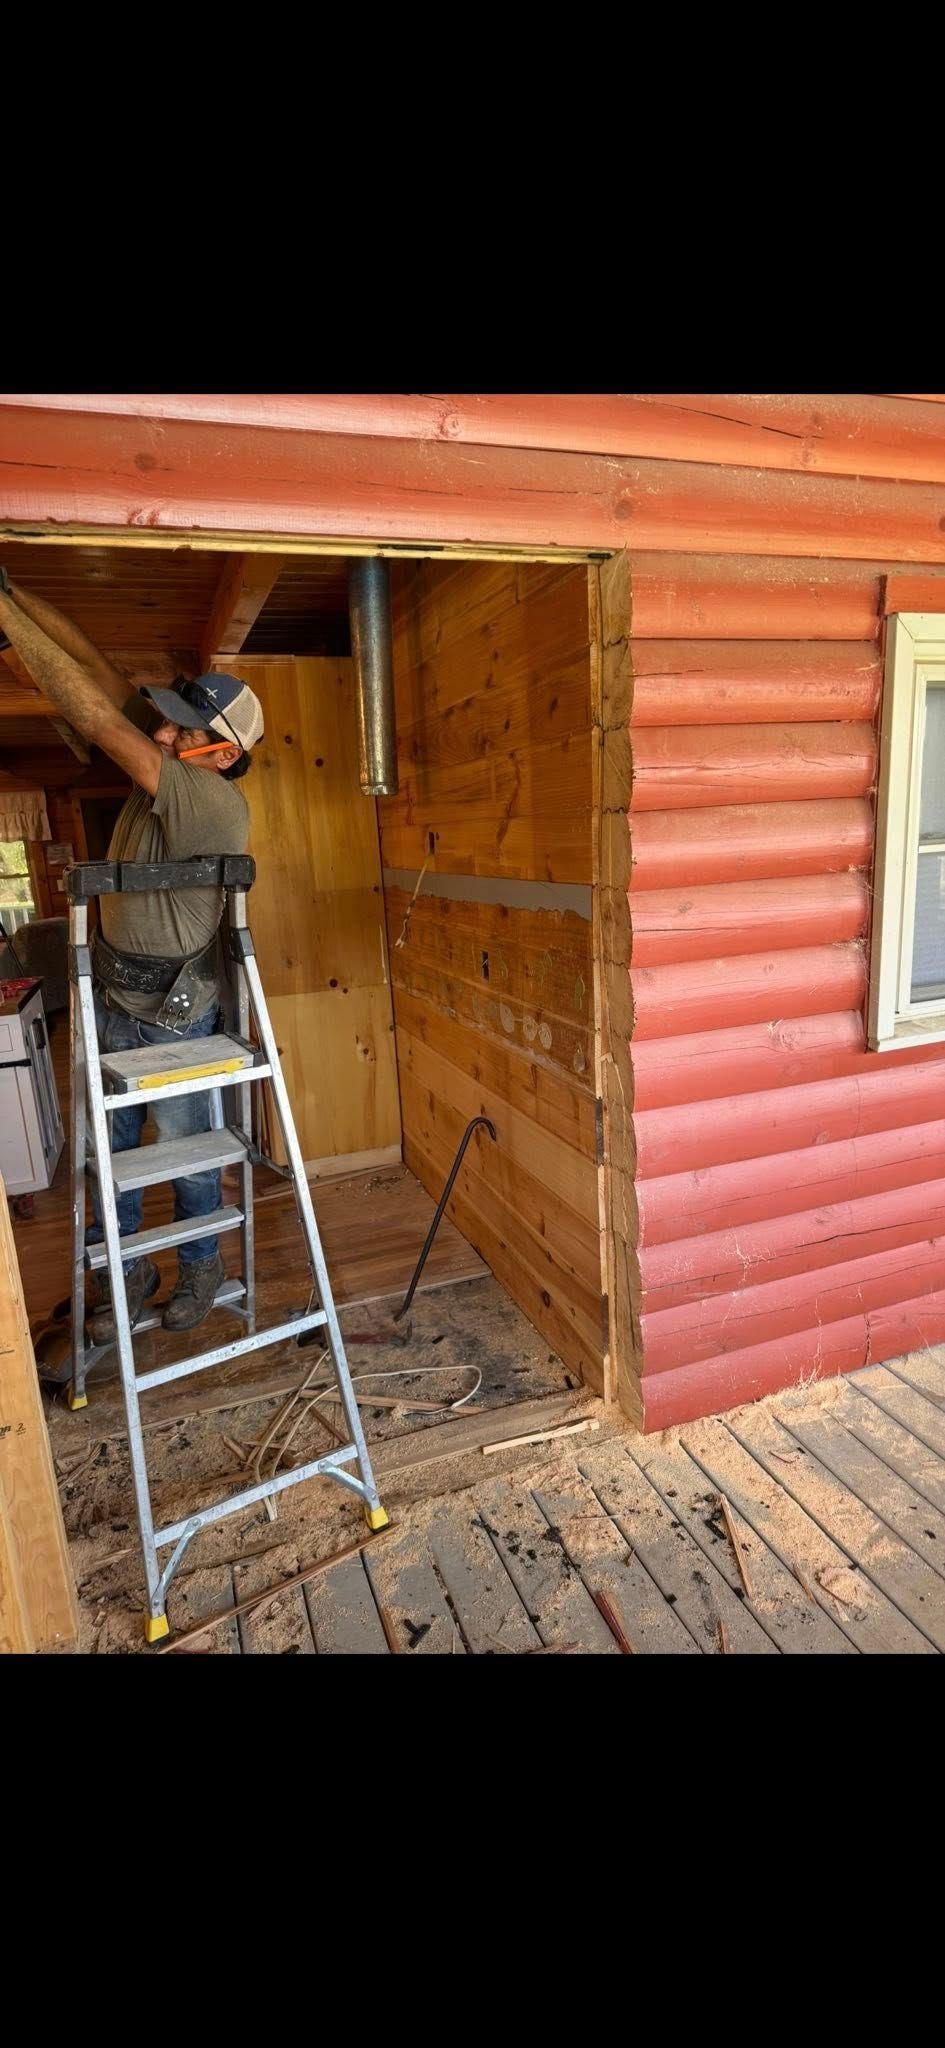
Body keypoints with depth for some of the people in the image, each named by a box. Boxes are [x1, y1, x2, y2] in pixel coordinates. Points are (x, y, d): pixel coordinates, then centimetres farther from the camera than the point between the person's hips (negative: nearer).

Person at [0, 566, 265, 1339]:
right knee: (106, 1149, 16)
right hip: (111, 996, 8)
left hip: (172, 1012, -8)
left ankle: (202, 1267, 35)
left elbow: (98, 721, -30)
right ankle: (130, 1272, 35)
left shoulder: (218, 805, -25)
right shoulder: (169, 769, -3)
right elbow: (101, 672, -2)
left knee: (185, 1148, 11)